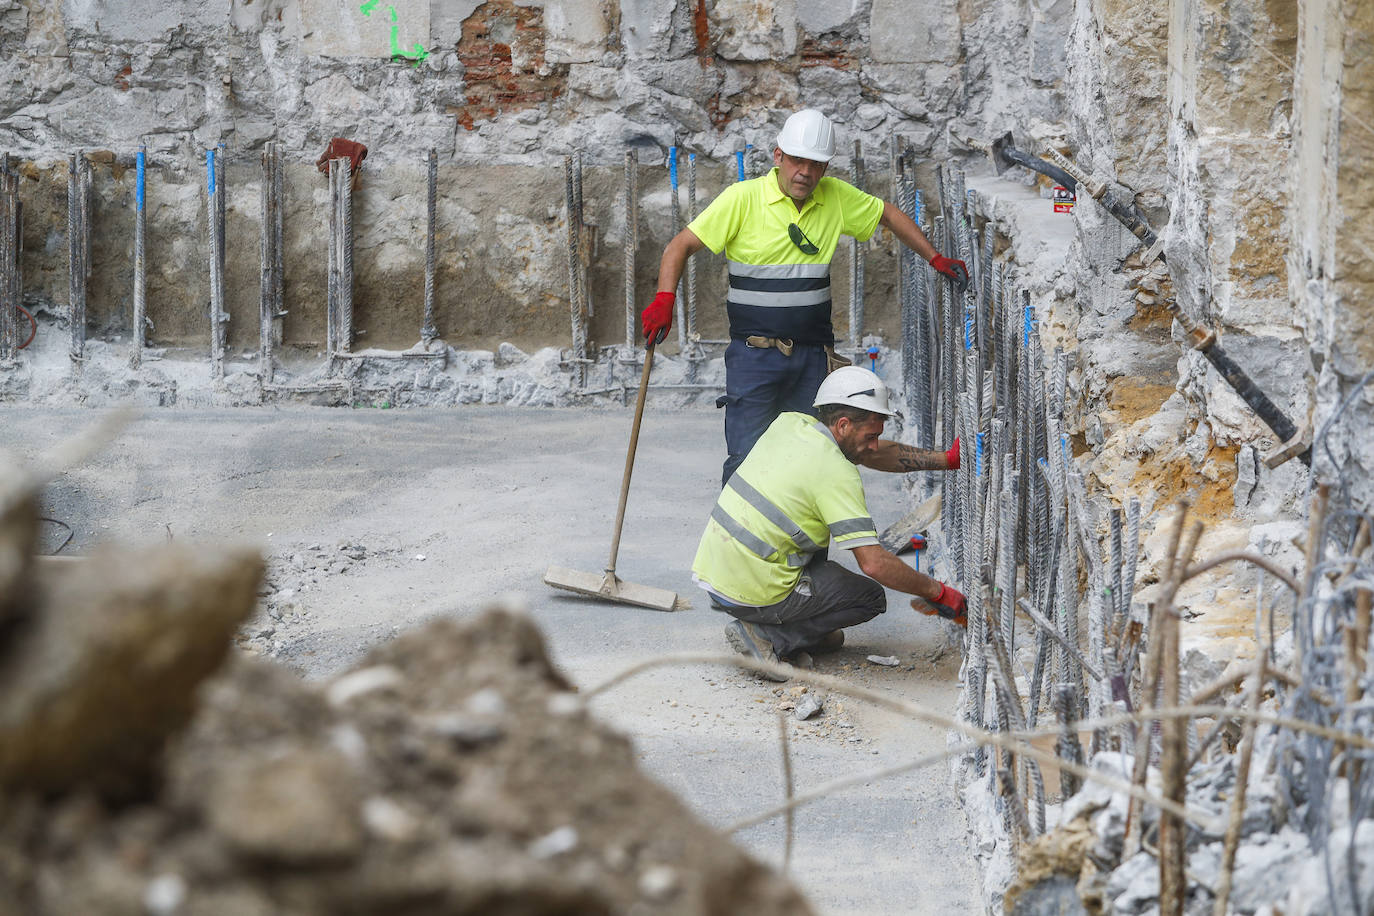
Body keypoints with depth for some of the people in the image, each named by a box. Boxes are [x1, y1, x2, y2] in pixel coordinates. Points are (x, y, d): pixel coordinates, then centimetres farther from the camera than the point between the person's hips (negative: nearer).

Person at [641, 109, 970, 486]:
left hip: (813, 354, 4)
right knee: (747, 457, -10)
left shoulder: (836, 197, 4)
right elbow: (681, 245, -7)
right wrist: (664, 299, -22)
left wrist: (935, 258, 19)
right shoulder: (743, 198, -8)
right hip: (755, 352, -4)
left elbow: (889, 214, 21)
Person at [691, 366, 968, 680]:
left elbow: (872, 454, 19)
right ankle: (769, 637, -3)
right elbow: (874, 563, -21)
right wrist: (936, 592, -9)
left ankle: (808, 631, 23)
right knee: (870, 597, 11)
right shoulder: (838, 475, -18)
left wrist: (945, 459, 15)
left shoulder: (789, 423, 6)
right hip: (753, 593, -8)